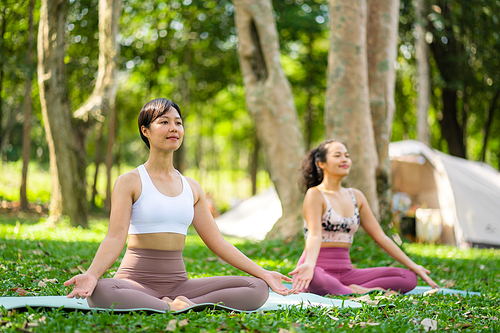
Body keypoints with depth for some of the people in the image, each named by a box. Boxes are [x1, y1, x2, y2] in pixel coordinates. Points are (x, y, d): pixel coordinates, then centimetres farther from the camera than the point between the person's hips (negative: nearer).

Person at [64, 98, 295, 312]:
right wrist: (92, 274, -31)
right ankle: (173, 309, -26)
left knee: (258, 289, -15)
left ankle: (183, 306, -22)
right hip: (136, 282, -4)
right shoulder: (129, 182, 1)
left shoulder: (192, 188, 15)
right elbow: (115, 238, -11)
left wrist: (263, 273, 8)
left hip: (178, 283, 5)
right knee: (100, 292, -41)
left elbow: (218, 243, 15)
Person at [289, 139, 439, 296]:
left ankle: (350, 291, -21)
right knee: (313, 278, -44)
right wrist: (309, 264, -40)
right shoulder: (315, 195, -4)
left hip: (345, 272, 7)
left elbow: (380, 236, 16)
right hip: (319, 271, -6)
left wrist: (413, 266, 10)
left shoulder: (356, 196, 16)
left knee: (409, 277, -11)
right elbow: (314, 235, -19)